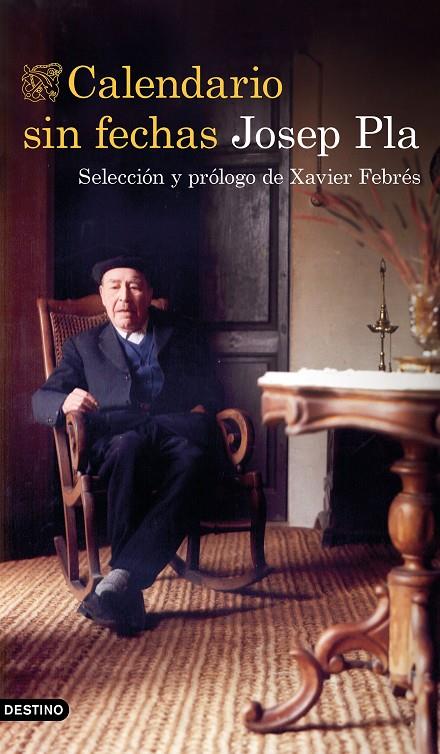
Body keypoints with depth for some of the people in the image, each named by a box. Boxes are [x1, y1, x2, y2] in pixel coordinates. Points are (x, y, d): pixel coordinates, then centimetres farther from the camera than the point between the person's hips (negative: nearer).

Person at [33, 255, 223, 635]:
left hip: (177, 439, 1)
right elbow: (41, 399, 11)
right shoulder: (84, 346, 23)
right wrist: (66, 402, -14)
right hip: (116, 449, 0)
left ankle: (119, 580, -42)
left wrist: (201, 410, -6)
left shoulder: (184, 335, 25)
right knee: (129, 444, -38)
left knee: (192, 460, -36)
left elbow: (212, 391, 19)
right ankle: (129, 591, -36)